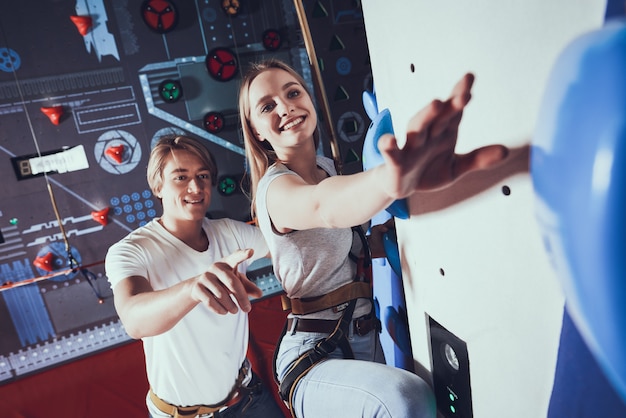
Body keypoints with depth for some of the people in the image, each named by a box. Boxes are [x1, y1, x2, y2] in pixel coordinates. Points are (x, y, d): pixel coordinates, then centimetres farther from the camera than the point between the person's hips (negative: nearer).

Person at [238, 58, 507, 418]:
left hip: (364, 339, 8)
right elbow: (324, 208, -42)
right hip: (313, 359, -7)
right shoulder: (276, 188, -17)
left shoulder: (327, 168, 8)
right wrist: (392, 180, -63)